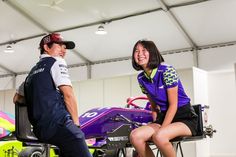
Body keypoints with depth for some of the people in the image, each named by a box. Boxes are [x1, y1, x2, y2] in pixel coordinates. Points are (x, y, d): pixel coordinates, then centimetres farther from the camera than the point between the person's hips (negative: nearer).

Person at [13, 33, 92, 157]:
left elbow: (17, 99, 33)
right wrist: (76, 123, -1)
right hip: (58, 122, -9)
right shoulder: (56, 62, 3)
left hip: (39, 128, 9)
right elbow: (68, 94, -7)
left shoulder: (32, 72, 28)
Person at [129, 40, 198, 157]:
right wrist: (155, 124, -2)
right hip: (164, 117, 6)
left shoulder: (167, 70, -14)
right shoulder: (141, 78, 4)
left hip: (185, 118, -5)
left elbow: (173, 105, -16)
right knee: (135, 136, -21)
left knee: (159, 136, -35)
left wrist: (161, 129, -20)